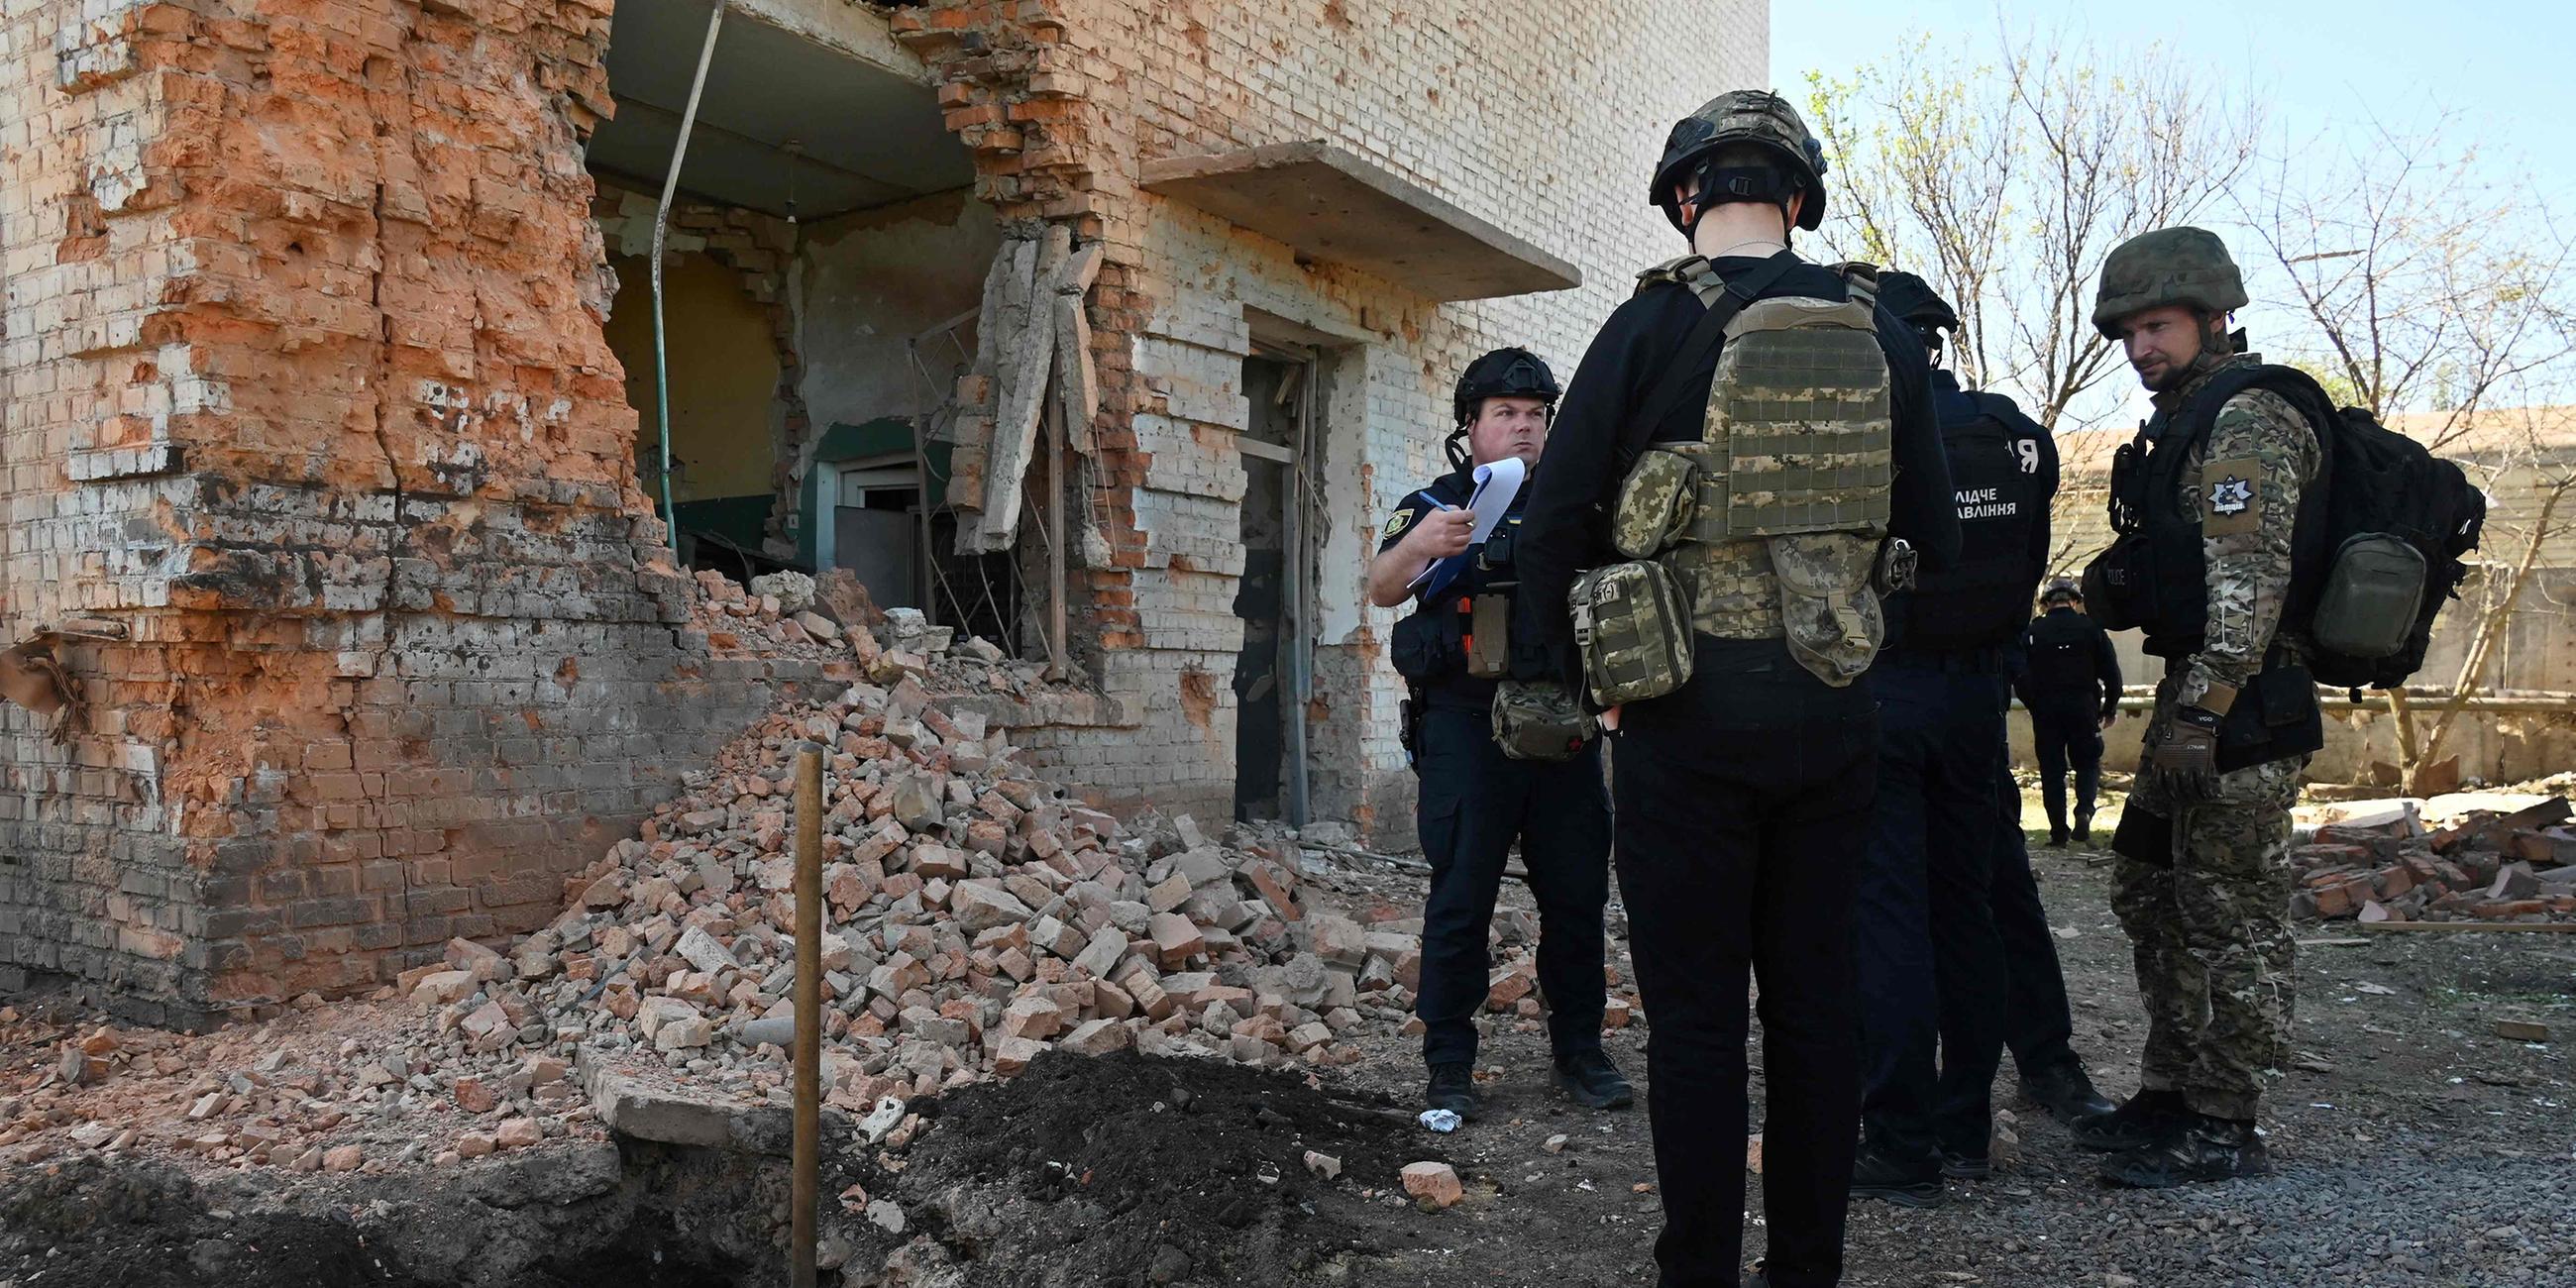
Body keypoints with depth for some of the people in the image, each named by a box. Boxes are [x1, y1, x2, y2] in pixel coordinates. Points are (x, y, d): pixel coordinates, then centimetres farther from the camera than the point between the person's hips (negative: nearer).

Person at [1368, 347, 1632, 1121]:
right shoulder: (1436, 504, 5)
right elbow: (1382, 590, -12)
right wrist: (1417, 545, -33)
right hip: (1468, 723, -3)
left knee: (1577, 891, 7)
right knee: (1461, 896, -3)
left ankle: (1579, 1051, 19)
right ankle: (1449, 1065, 6)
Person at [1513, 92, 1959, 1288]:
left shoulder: (1653, 322, -6)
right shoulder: (1879, 333, 8)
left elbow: (1554, 523, -7)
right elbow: (1932, 536, 11)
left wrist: (1585, 675, 5)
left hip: (1690, 708, -4)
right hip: (1835, 708, 5)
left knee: (1695, 1007, 3)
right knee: (1813, 993, 13)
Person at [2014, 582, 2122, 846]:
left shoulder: (2032, 632, 2)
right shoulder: (2091, 628, 1)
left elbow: (2019, 676, 2)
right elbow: (2112, 673, 2)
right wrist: (2110, 709, 14)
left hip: (2045, 710, 1)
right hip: (2083, 708, 0)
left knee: (2052, 771, 6)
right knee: (2088, 764, 12)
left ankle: (2058, 834, 5)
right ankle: (2084, 812, -12)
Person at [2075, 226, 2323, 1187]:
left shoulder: (2249, 418, -13)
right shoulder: (2188, 420, 19)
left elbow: (2249, 579, -22)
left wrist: (2202, 711, -26)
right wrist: (2114, 586, 8)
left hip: (2240, 700, -11)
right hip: (2196, 692, 11)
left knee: (2229, 912, -4)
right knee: (2151, 891, 15)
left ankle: (2222, 1128, 4)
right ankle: (2169, 1096, 26)